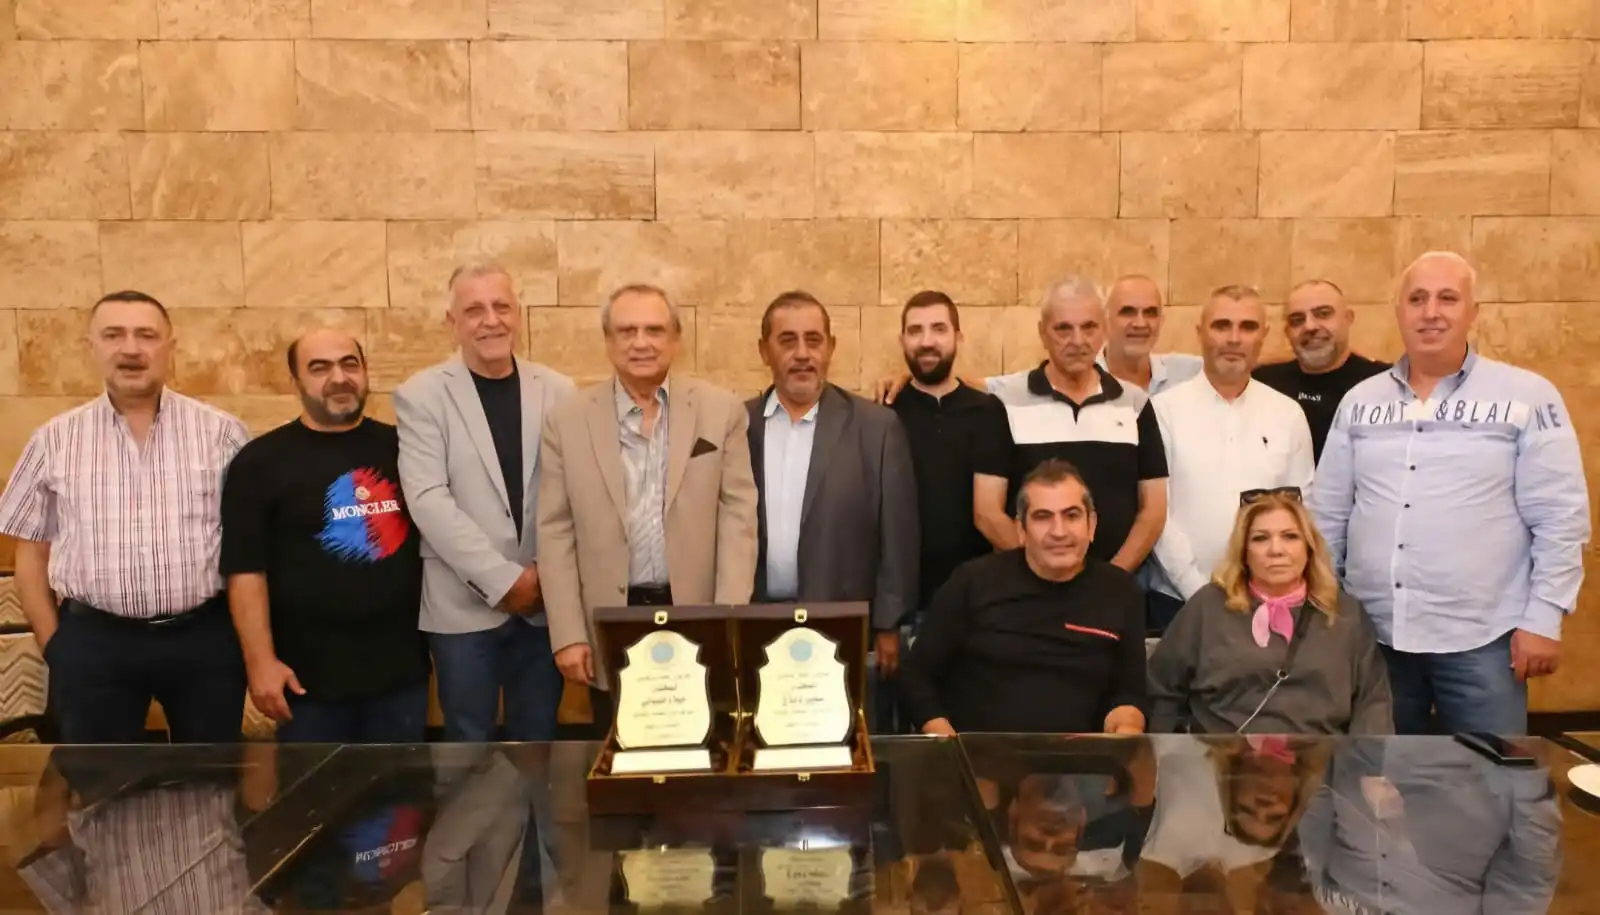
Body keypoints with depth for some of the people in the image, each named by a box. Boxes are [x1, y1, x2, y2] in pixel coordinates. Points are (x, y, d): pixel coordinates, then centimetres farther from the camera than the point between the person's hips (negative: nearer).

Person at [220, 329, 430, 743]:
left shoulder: (400, 446, 5)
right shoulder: (260, 460, -4)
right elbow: (246, 570, -7)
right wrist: (261, 661, -13)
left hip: (402, 667, 3)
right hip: (310, 675, -3)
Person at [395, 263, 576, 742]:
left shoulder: (558, 390, 4)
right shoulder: (421, 396, -3)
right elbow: (428, 500, -11)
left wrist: (547, 573, -7)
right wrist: (503, 579, -15)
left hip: (545, 602, 2)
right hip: (466, 605, -2)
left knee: (538, 745, 12)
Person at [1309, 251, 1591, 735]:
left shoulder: (1527, 396, -3)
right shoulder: (1361, 402, 7)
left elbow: (1559, 518, -4)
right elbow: (1328, 514, 10)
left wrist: (1543, 619, -8)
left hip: (1480, 640, -3)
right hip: (1374, 636, 3)